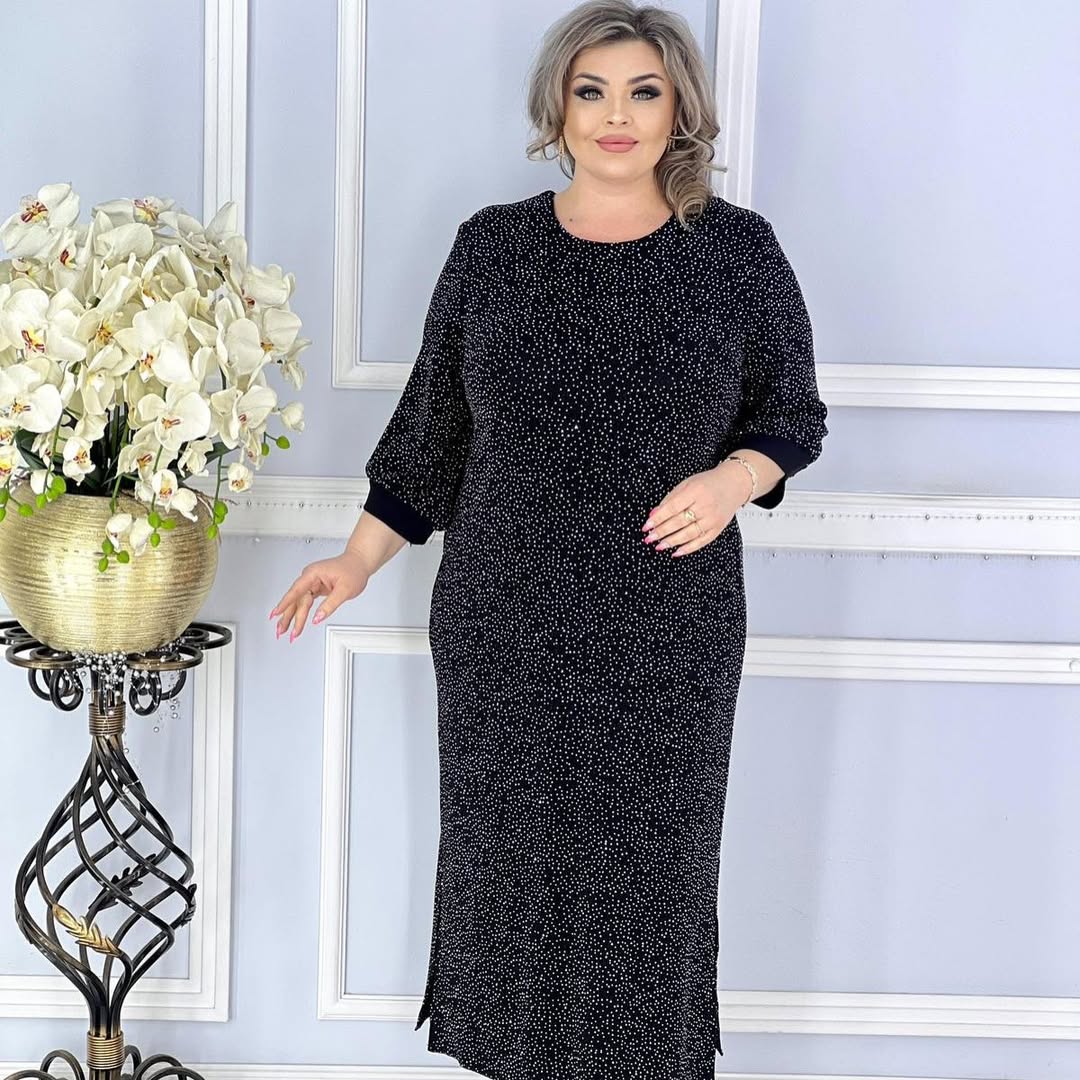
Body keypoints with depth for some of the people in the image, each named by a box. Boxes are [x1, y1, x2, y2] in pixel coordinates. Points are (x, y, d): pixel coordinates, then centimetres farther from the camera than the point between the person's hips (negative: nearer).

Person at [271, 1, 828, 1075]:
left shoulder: (736, 249, 0)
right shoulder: (493, 245, 4)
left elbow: (792, 415, 7)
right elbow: (432, 425, 10)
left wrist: (734, 477, -13)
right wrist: (358, 561, 7)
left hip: (668, 635, -1)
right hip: (505, 624, 2)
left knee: (649, 862, 5)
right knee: (510, 854, 9)